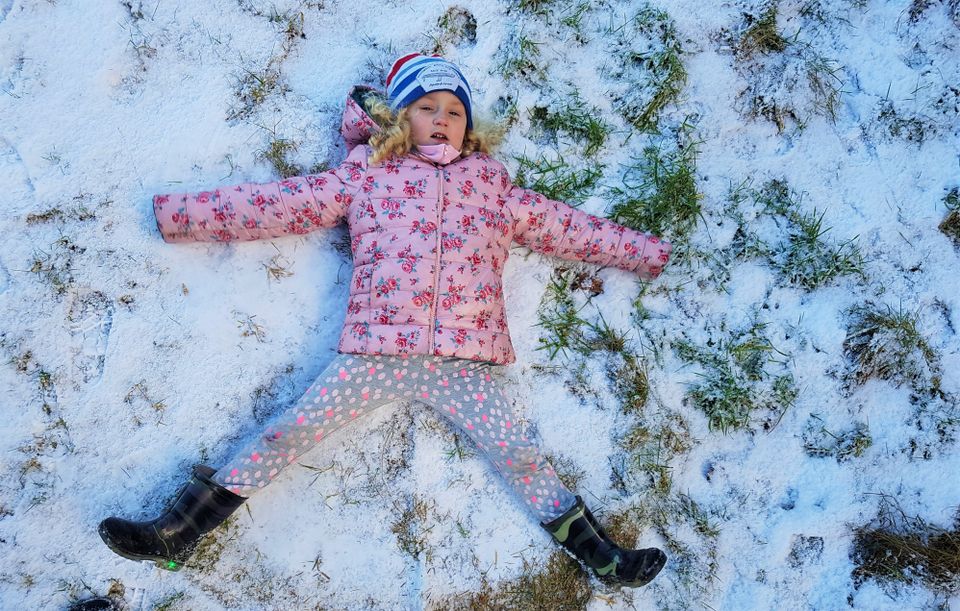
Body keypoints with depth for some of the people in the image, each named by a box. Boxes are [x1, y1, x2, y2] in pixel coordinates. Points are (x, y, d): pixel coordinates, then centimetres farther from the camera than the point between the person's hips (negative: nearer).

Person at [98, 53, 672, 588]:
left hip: (460, 363, 1)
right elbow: (277, 203, 10)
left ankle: (597, 551, 12)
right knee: (285, 435, -4)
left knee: (519, 455, -4)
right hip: (373, 354, 0)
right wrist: (178, 212, 7)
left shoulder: (493, 185, 18)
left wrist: (644, 251, 22)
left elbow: (567, 226, 22)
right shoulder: (365, 177, 13)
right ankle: (178, 531, 8)